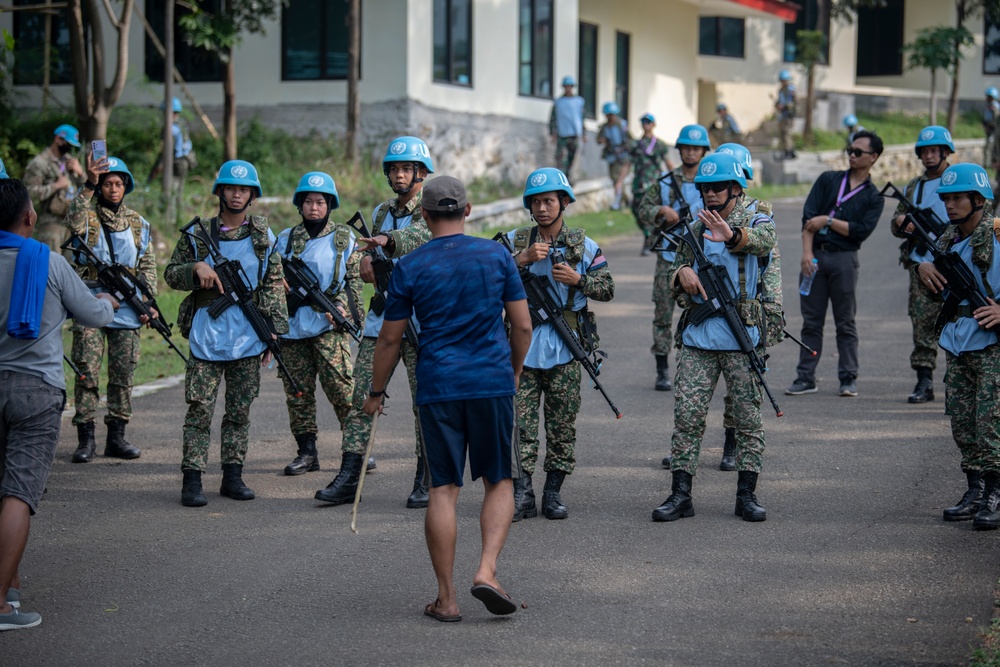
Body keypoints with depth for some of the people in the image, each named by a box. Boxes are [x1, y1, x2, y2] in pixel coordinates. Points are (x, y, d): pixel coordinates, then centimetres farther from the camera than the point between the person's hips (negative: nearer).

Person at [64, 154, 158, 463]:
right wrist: (89, 184, -28)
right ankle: (85, 438, -2)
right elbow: (74, 222, -23)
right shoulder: (88, 215, 2)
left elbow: (148, 267, 14)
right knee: (87, 372, -5)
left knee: (123, 374, 5)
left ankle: (116, 437, 13)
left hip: (126, 308, 3)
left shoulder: (137, 224, 12)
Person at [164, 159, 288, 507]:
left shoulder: (264, 237, 8)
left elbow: (274, 287, 10)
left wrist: (274, 331, 4)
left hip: (248, 337, 2)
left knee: (240, 410, 7)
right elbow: (171, 273, 7)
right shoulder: (197, 234, 4)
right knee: (199, 409, -4)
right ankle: (192, 479, -4)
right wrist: (196, 268, -13)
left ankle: (233, 475, 15)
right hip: (206, 334, -2)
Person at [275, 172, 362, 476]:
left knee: (341, 387, -12)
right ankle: (307, 453, 10)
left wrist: (350, 315, -1)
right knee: (297, 391, 3)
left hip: (330, 324, -3)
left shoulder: (344, 239, 7)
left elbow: (354, 280, 9)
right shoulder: (285, 239, 12)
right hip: (293, 324, 3)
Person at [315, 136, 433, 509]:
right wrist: (369, 263, 4)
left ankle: (427, 481, 7)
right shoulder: (382, 213, 17)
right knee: (361, 397, -1)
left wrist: (389, 239, -46)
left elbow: (424, 235, -27)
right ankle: (348, 477, 0)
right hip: (382, 316, 6)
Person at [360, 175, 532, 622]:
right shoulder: (496, 255, 2)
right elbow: (522, 325, 5)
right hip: (493, 383, 0)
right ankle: (487, 570, -8)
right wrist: (514, 373, 22)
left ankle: (446, 597, 4)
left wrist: (376, 392, 18)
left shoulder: (410, 267, 0)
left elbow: (390, 339, 5)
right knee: (499, 483, 12)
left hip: (438, 386, 0)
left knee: (443, 490, 4)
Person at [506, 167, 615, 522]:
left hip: (564, 348, 0)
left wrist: (578, 279, -11)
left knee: (562, 425, 5)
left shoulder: (584, 246, 6)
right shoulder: (514, 241, 5)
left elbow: (607, 289, 5)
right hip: (522, 345, 0)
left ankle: (553, 493, 14)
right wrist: (522, 259, -20)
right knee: (520, 422, -5)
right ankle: (522, 494, -2)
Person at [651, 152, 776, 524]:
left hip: (742, 337, -3)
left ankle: (746, 495, 8)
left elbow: (764, 241, -24)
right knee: (687, 415, -2)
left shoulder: (756, 222, 0)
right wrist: (683, 272, -11)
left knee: (748, 416, 1)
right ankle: (680, 495, 0)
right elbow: (675, 269, 15)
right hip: (698, 337, 3)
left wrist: (732, 236, -46)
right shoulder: (696, 229, 15)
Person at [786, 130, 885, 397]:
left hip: (844, 259, -2)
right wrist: (807, 253, -9)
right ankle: (806, 378, 6)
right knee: (811, 322, 4)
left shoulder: (874, 197, 7)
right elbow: (808, 218, 2)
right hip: (815, 255, 2)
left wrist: (828, 220, -9)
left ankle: (848, 379, 6)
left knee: (846, 323, 2)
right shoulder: (828, 180, 12)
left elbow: (862, 230, -7)